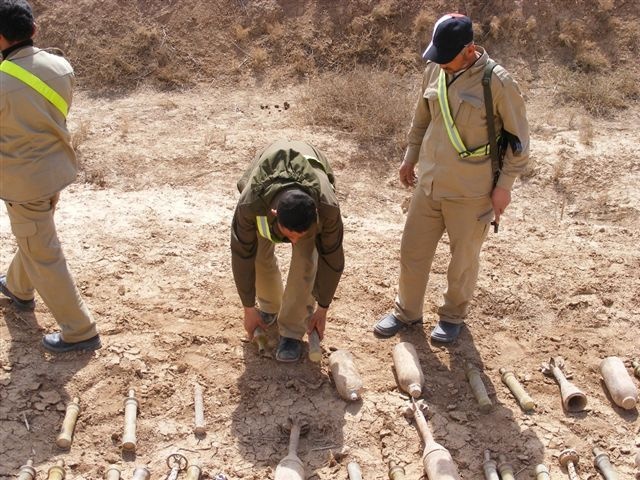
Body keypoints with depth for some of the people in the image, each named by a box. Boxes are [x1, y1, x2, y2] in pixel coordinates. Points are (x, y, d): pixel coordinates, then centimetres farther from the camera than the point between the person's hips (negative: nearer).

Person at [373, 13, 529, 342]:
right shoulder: (434, 71, 0)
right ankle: (406, 312, 34)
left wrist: (504, 186, -8)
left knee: (463, 259, 11)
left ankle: (453, 316, 34)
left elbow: (518, 138, -8)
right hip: (428, 185, 5)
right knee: (413, 250, 13)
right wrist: (410, 158, 18)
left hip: (471, 192, -5)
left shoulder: (497, 82, -15)